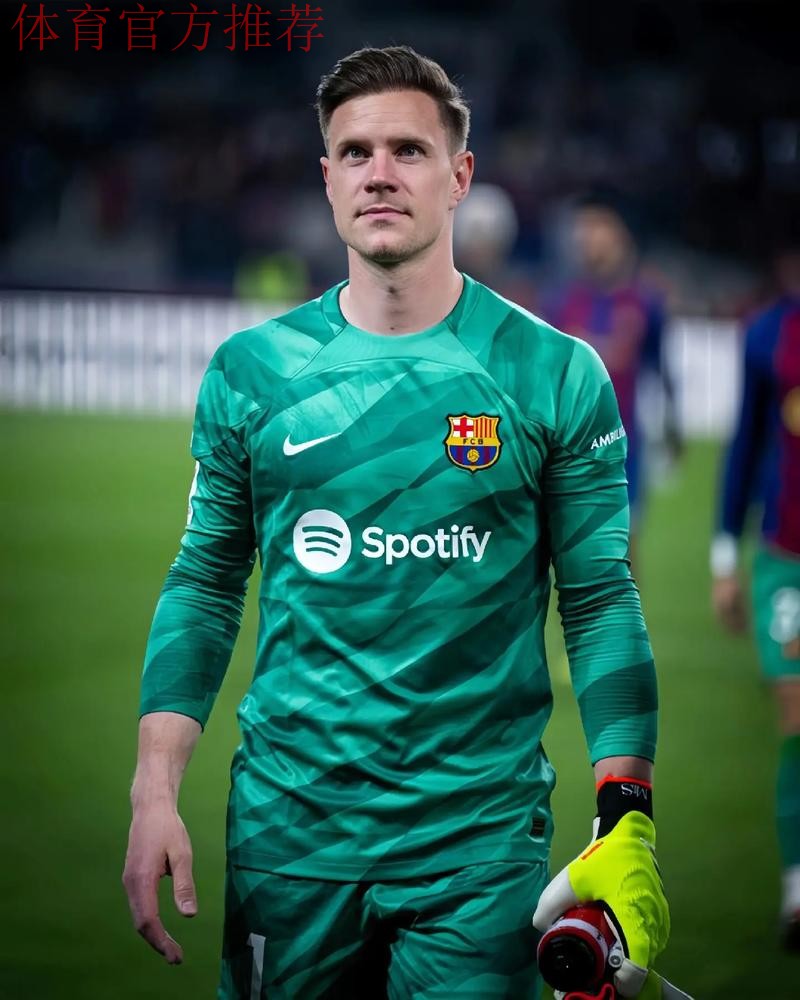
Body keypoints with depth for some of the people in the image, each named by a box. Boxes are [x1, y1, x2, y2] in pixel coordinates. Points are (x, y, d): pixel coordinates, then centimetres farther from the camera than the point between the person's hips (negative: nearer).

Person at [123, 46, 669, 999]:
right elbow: (205, 586, 9)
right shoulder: (250, 371, 4)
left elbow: (602, 604, -1)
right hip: (286, 830, 2)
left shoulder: (555, 373, -1)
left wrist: (627, 827, -10)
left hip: (480, 839, -1)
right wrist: (153, 794, -1)